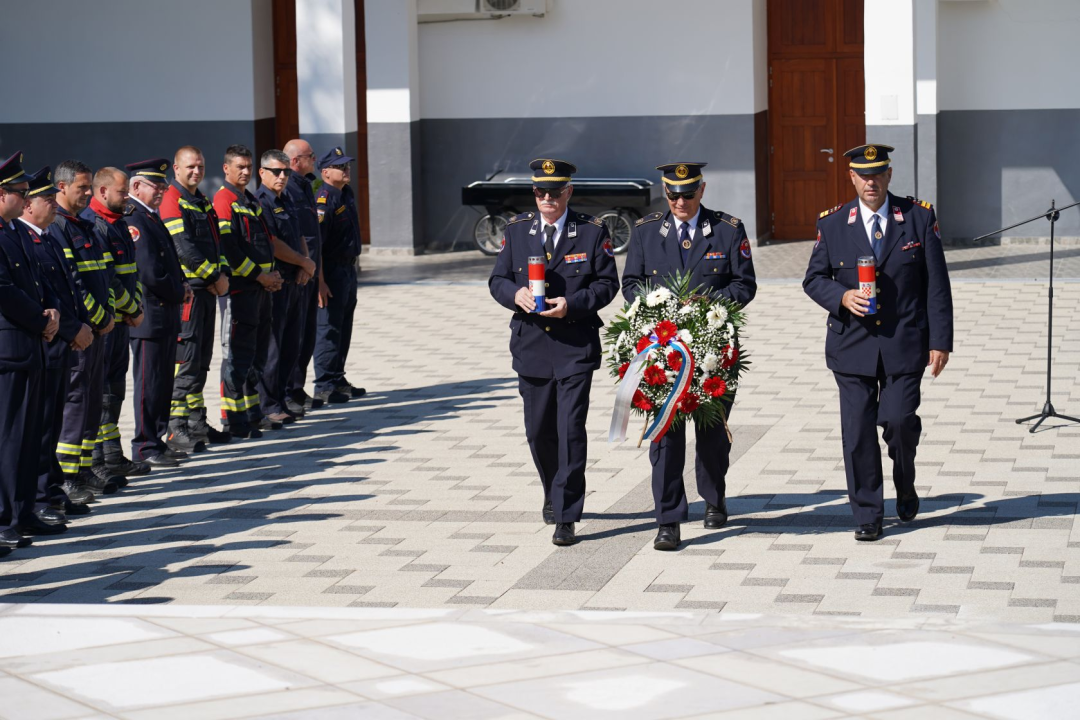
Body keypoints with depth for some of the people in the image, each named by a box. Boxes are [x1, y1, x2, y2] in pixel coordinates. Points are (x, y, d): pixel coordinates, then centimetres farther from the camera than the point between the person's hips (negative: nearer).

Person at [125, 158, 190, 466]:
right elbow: (149, 272, -22)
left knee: (163, 381, 15)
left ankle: (158, 439, 23)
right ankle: (146, 448, 3)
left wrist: (181, 287, 5)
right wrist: (179, 293, -8)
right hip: (149, 315, -10)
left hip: (166, 313, 10)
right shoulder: (132, 220, -17)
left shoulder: (151, 217, 16)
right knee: (149, 382, -3)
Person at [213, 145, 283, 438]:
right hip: (239, 288, -9)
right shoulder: (223, 201, -11)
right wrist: (259, 275, -15)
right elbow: (228, 248, -18)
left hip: (261, 286, 9)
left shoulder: (251, 201, 18)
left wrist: (272, 272, 4)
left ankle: (252, 412, 22)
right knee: (239, 354, -7)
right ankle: (234, 419, -3)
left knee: (257, 353, 14)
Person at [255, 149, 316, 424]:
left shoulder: (287, 202, 17)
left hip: (294, 281, 9)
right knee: (271, 344, -5)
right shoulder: (259, 203, -11)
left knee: (292, 343, 12)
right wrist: (305, 262, -7)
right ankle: (269, 405, -1)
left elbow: (299, 238, 20)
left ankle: (280, 397, 20)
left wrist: (305, 267, 1)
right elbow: (272, 245, -17)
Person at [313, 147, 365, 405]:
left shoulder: (347, 193, 11)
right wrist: (320, 281, -26)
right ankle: (324, 386, 0)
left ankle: (338, 379, 25)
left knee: (344, 327, 15)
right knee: (329, 328, -5)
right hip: (331, 273, -10)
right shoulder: (323, 199, -18)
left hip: (348, 269, 10)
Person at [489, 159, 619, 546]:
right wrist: (515, 294, -12)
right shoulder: (516, 229, 8)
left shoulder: (593, 231, 0)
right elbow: (497, 279, 10)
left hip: (576, 344, -4)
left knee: (571, 429, -10)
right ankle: (554, 493, 39)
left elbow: (607, 283, -1)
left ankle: (566, 517, -8)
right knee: (538, 430, 12)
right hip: (530, 344, 4)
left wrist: (572, 304, -17)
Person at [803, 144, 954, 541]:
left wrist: (940, 341, -4)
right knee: (857, 430, -1)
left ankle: (905, 485, 22)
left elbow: (937, 284, 1)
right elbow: (814, 278, 9)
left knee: (899, 419, -10)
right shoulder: (832, 224, 3)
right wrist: (842, 297, -13)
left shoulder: (920, 218, 0)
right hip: (852, 344, 1)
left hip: (904, 344, -1)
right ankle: (867, 515, 11)